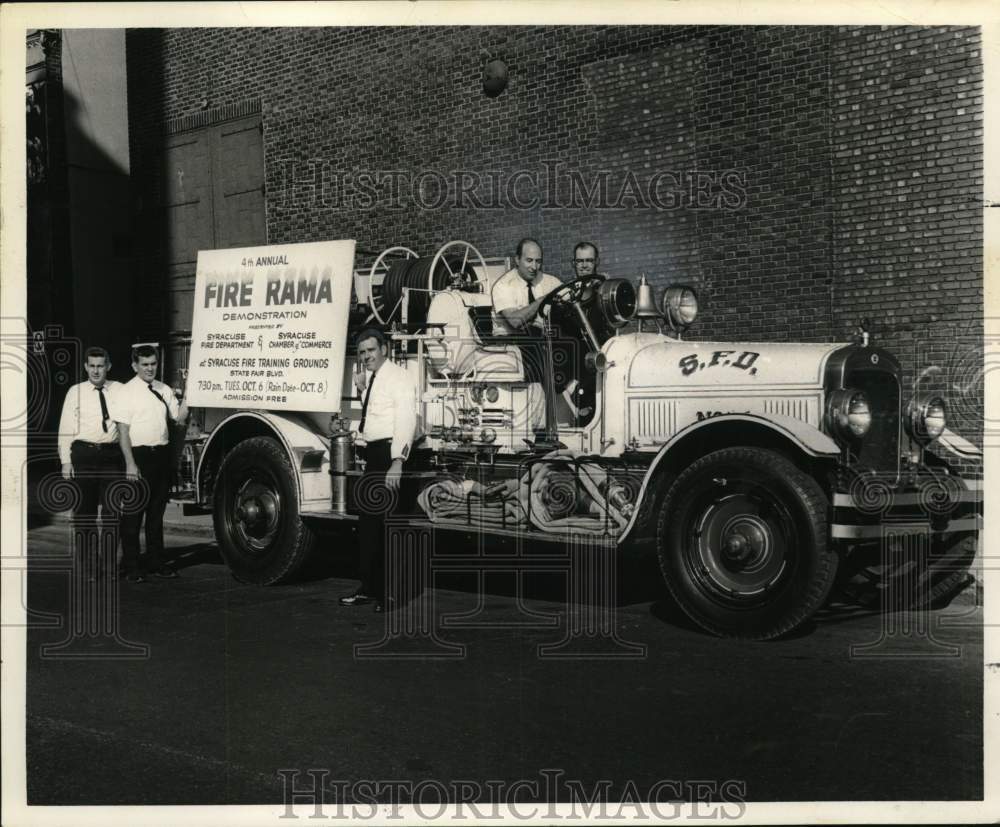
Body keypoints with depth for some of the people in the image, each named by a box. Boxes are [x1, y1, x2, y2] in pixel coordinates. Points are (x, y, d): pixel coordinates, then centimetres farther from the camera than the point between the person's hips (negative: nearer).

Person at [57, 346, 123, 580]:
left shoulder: (120, 391, 5)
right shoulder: (76, 392, 5)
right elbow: (66, 428, 4)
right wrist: (66, 461, -2)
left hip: (112, 454, 0)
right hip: (84, 454, 0)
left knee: (112, 510, 5)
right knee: (84, 512, 5)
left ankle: (108, 564, 16)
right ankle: (88, 565, 15)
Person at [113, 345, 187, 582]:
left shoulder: (164, 390, 12)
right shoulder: (127, 392, -5)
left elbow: (179, 417, 8)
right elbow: (123, 431, -9)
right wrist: (130, 464, -15)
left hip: (162, 453, 6)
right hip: (139, 454, -5)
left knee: (157, 510, 13)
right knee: (133, 512, -1)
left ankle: (155, 561, 23)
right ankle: (132, 567, 5)